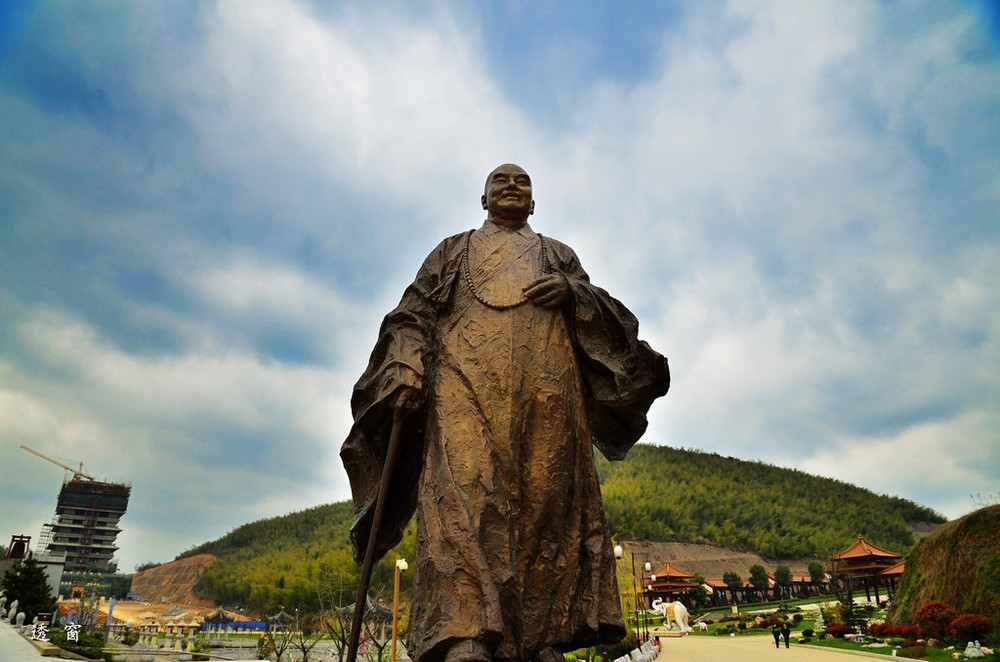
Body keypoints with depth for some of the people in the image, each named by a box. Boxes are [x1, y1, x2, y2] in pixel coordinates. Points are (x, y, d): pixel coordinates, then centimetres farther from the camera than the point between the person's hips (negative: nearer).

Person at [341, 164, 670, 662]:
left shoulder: (558, 255, 32)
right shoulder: (454, 251, 29)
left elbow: (603, 313, 21)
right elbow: (415, 313, 15)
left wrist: (572, 292, -3)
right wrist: (405, 368, -5)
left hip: (546, 383, 2)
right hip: (468, 380, -1)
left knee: (546, 500, -10)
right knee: (466, 493, -21)